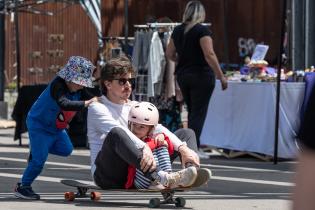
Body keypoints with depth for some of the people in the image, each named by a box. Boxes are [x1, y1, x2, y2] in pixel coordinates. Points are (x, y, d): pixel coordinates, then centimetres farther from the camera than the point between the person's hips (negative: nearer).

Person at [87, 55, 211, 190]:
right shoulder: (97, 108, -2)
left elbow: (157, 128, 3)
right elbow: (117, 130, -23)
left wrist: (182, 148, -16)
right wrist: (144, 148, -41)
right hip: (108, 177, -7)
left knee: (186, 133, 4)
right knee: (115, 134, -38)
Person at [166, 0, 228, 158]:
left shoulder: (177, 31, 7)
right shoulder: (202, 30, -12)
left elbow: (170, 54, 14)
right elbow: (209, 54, -20)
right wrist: (221, 76, -17)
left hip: (182, 74, 6)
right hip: (201, 75, -6)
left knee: (191, 111, 16)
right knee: (199, 112, -3)